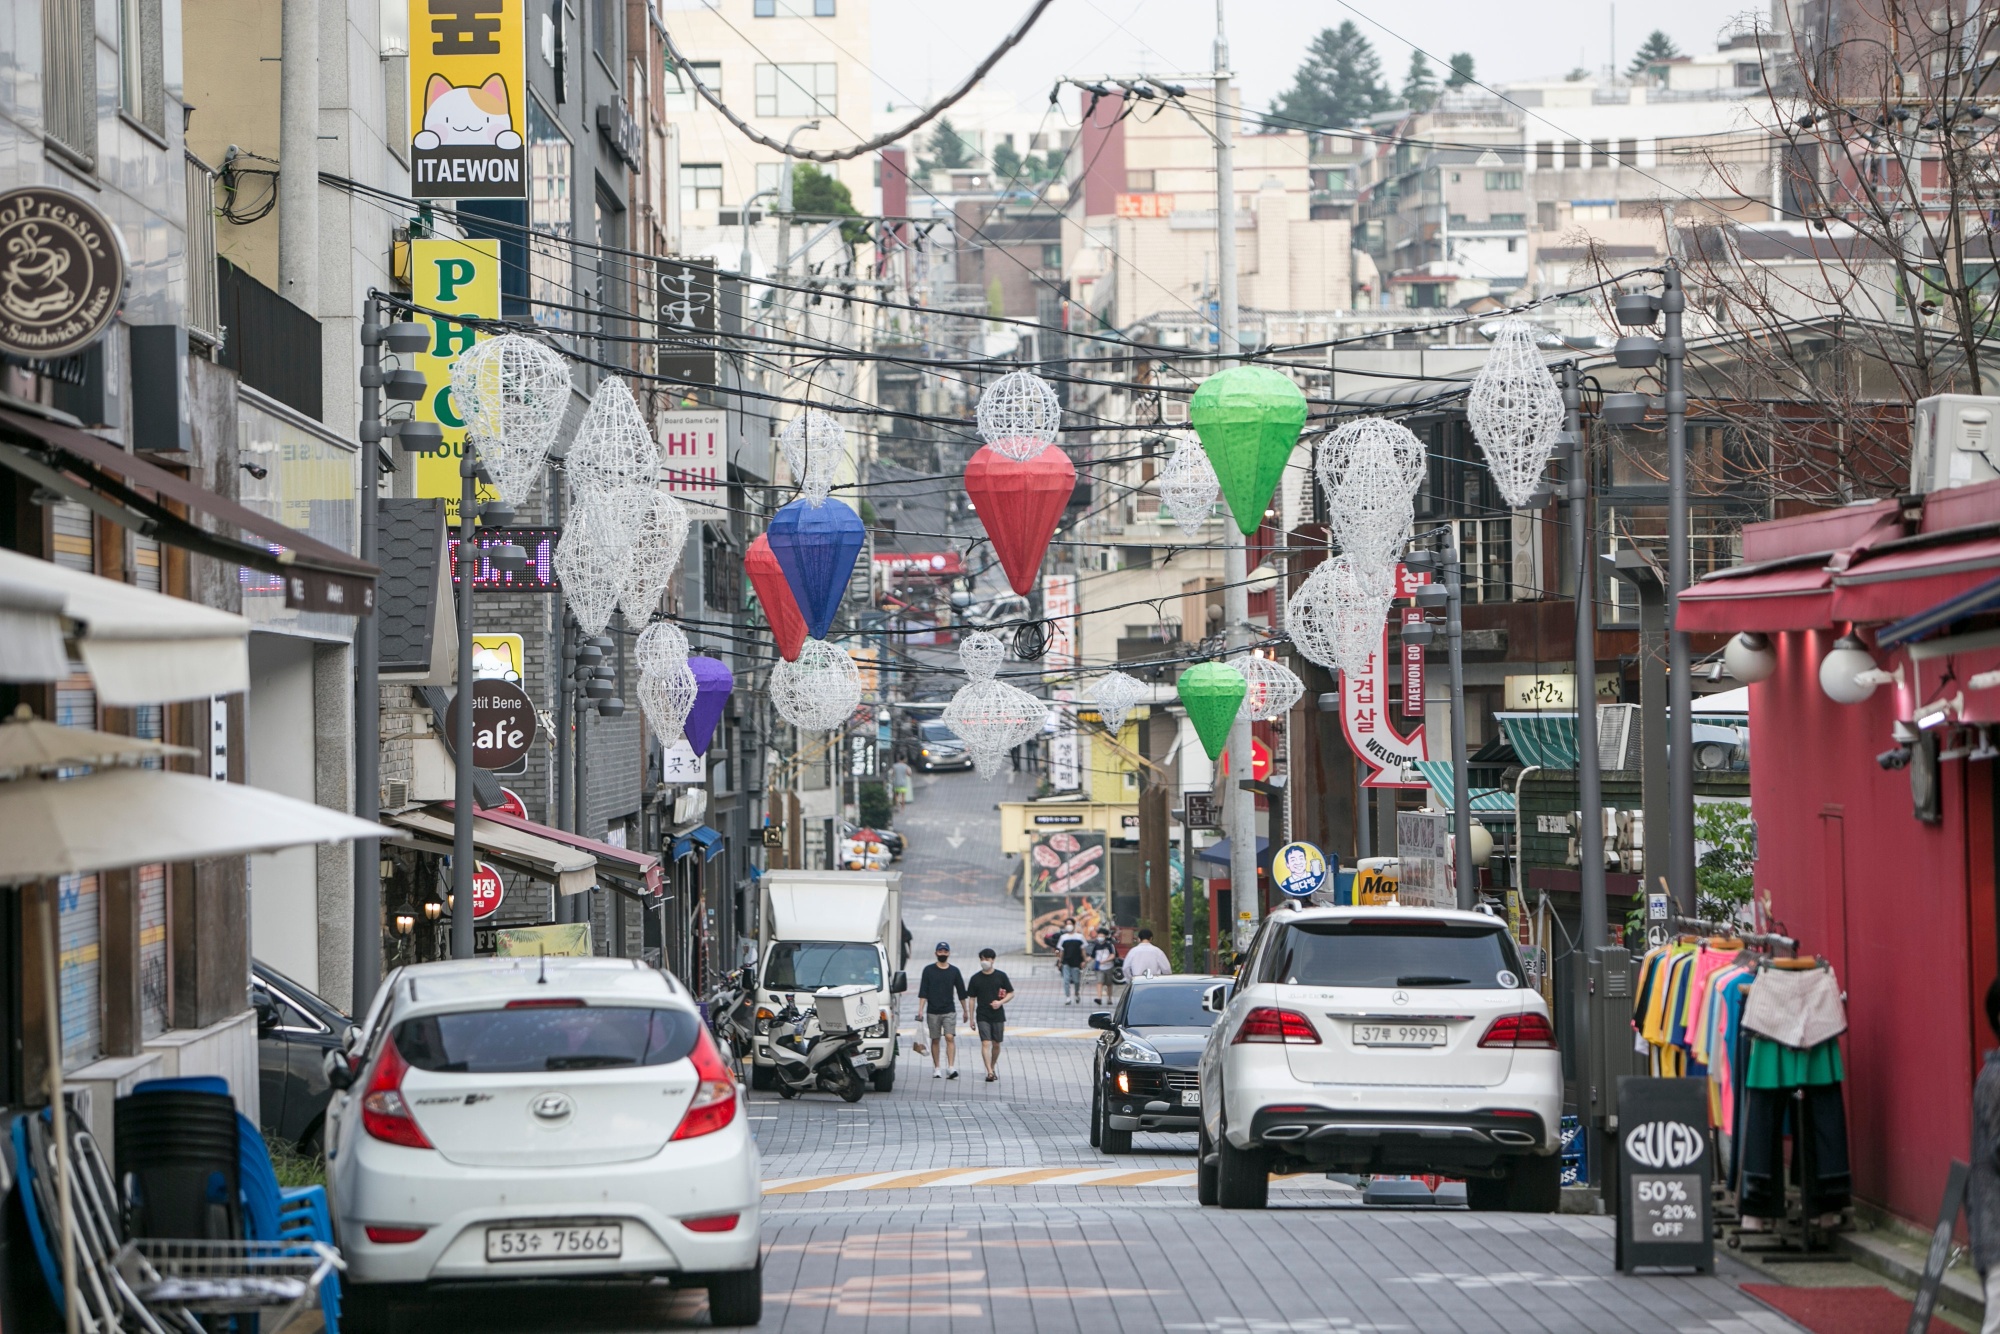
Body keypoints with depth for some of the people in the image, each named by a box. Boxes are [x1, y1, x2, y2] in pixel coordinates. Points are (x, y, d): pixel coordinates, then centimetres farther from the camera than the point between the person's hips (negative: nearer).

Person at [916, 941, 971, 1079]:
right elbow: (923, 992, 1)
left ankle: (951, 1068, -21)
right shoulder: (928, 970, 3)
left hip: (949, 1011, 0)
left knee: (950, 1037, -14)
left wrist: (966, 1011, 15)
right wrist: (921, 1010, -8)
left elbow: (961, 993, 13)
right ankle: (936, 1069, 13)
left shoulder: (954, 971, 6)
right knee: (935, 1040, 5)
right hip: (932, 1012, 0)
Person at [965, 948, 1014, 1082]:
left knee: (996, 1044, 9)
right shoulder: (976, 978, 1)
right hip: (982, 1017, -1)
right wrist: (971, 1019, 3)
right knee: (985, 1043, -13)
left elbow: (1011, 994, 6)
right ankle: (989, 1072, -19)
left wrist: (1001, 1002, -13)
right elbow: (972, 999, 5)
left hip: (998, 1015, 1)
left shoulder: (1001, 976, 1)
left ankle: (993, 1067, 29)